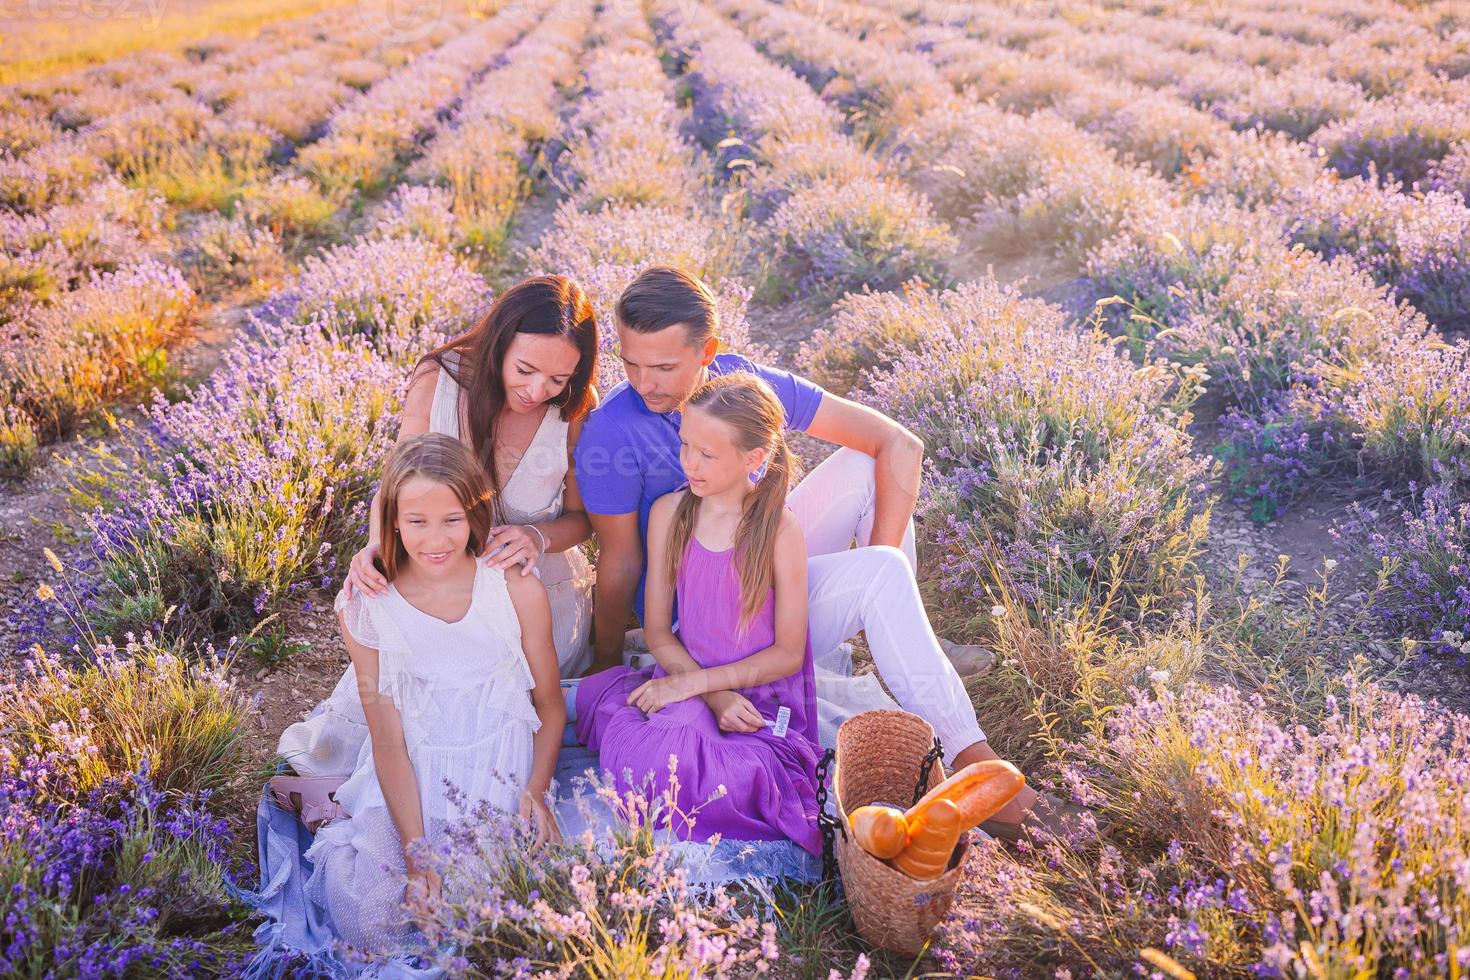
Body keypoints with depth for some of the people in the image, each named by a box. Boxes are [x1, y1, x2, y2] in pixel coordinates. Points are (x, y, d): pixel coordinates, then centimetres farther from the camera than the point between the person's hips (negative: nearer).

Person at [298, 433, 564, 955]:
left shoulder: (520, 593, -9)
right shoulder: (366, 610, -8)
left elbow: (550, 706, 3)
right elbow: (388, 741, -9)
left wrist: (536, 791, -12)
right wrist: (417, 852, -15)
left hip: (502, 780, -1)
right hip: (408, 785, 1)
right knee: (365, 912, -19)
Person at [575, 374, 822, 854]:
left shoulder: (780, 531, -10)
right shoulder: (669, 513, 0)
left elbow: (787, 654, -7)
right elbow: (657, 632, 4)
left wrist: (692, 682, -13)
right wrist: (714, 695, -12)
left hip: (764, 698, -4)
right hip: (693, 685, 5)